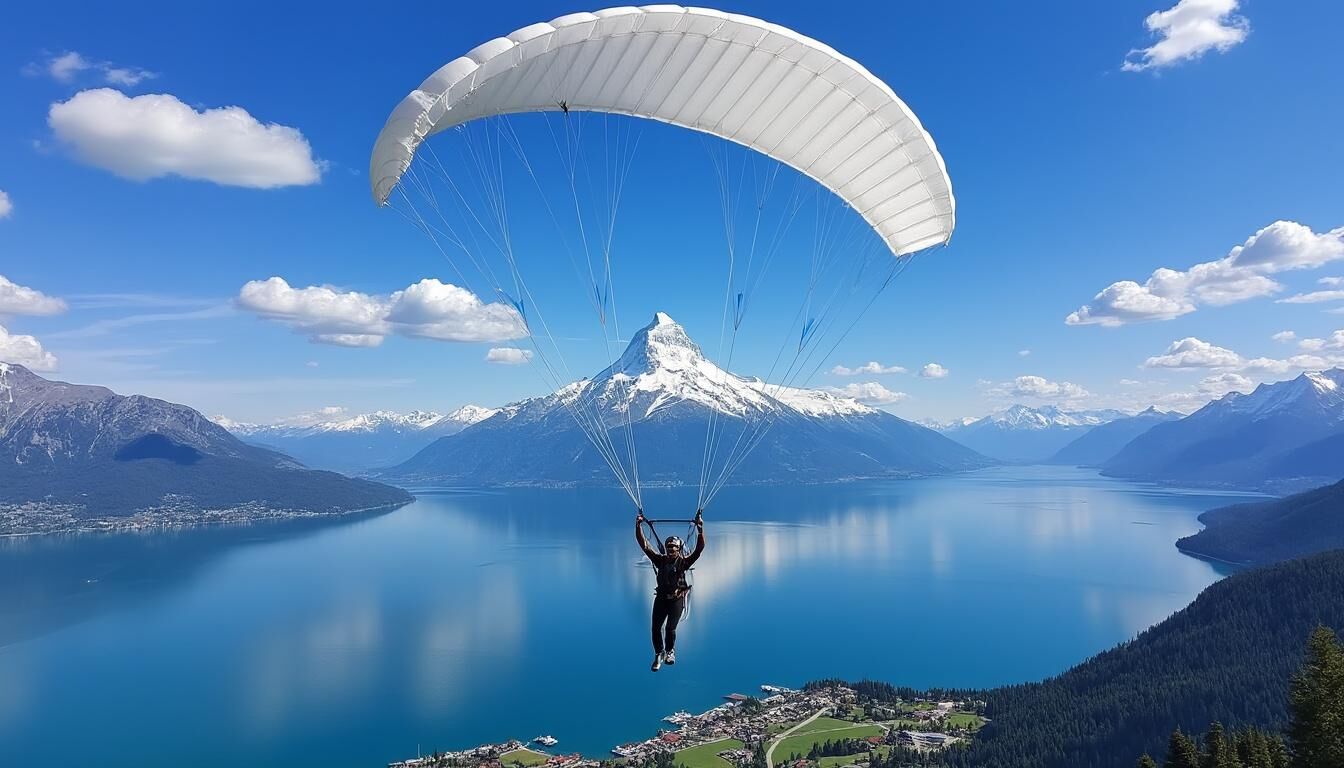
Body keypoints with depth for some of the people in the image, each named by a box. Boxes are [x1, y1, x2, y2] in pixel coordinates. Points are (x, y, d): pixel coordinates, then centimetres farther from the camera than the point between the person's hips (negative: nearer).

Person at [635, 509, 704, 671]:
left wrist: (700, 528, -27)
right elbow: (644, 545, -1)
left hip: (677, 599, -3)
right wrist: (638, 526, -11)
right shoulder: (660, 560, 2)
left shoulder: (684, 562, -4)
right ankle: (659, 654, 22)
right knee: (656, 627, 0)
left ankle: (670, 652, 23)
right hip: (661, 597, 3)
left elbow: (700, 548, -16)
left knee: (670, 628, -6)